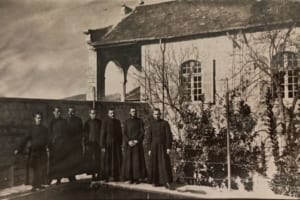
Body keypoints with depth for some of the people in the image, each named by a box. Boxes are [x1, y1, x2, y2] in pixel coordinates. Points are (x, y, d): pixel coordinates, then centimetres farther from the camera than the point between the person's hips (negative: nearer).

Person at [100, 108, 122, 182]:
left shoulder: (118, 122, 8)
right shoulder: (105, 122, -6)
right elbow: (102, 134, -8)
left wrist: (120, 143, 9)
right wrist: (103, 146, -12)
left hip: (116, 144, 4)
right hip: (108, 144, -4)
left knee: (117, 160, 5)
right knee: (107, 161, 1)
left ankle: (115, 176, 15)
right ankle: (106, 177, 12)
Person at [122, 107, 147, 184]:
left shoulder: (140, 121, 6)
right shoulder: (126, 122, 8)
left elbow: (142, 132, -1)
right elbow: (124, 133, 0)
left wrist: (136, 141, -14)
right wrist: (129, 141, -15)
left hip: (137, 144, -1)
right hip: (128, 144, 1)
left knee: (138, 160, -4)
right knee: (129, 160, -2)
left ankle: (137, 178, 1)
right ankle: (130, 178, 3)